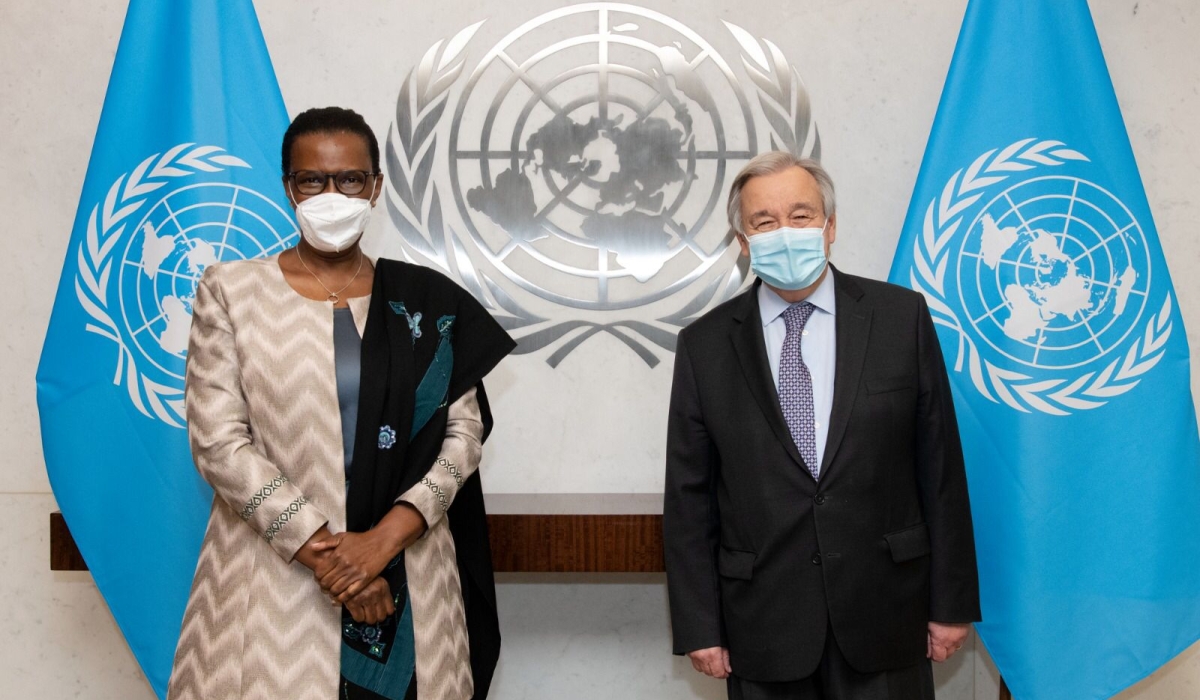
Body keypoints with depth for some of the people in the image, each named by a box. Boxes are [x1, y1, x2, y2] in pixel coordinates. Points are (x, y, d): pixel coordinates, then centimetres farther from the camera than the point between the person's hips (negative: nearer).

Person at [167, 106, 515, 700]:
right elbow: (218, 441, -6)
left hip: (405, 574, 1)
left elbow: (464, 430, -1)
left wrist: (386, 537, -14)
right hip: (273, 571, -1)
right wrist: (320, 548, -13)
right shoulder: (230, 290, 1)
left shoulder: (426, 303, 4)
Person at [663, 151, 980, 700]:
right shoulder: (705, 345, 0)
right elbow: (689, 496, 2)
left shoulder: (901, 317, -1)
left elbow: (940, 466, 1)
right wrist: (700, 627, 0)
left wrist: (952, 602, 1)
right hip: (763, 624, 0)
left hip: (885, 614, 0)